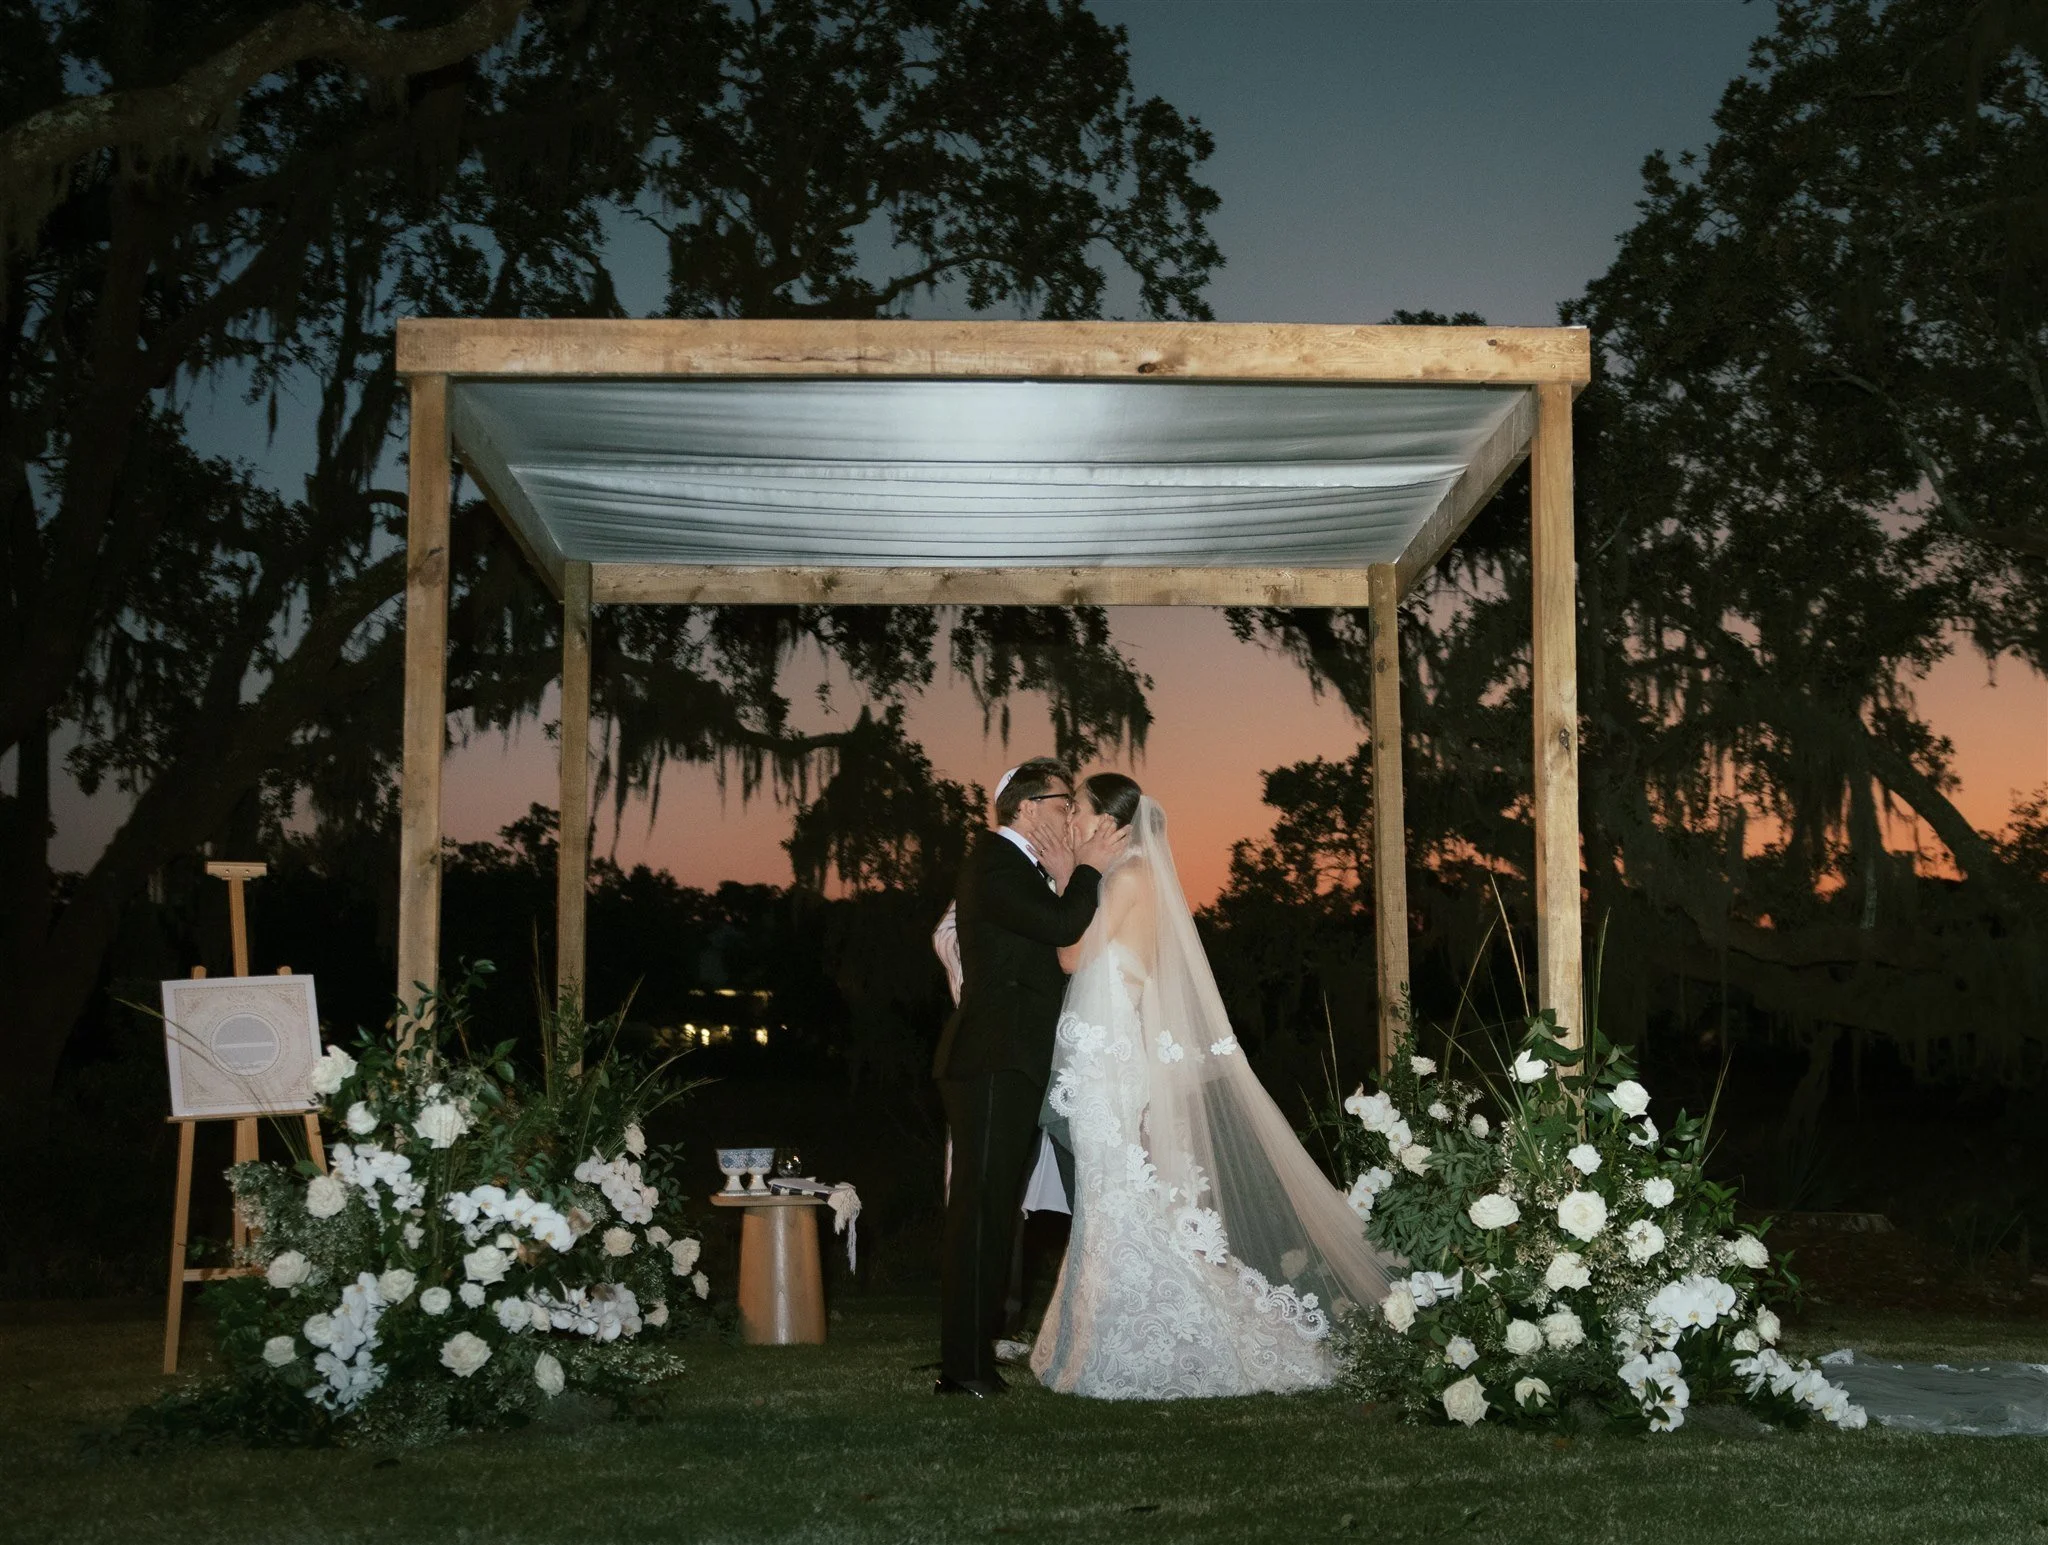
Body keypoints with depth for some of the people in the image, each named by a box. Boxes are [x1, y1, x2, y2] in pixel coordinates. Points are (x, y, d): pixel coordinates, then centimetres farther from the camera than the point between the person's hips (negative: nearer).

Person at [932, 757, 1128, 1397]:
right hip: (993, 1062, -10)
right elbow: (1061, 926, -20)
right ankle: (965, 1366, -11)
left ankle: (973, 1355, 18)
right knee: (981, 1206, -11)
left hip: (1011, 1063, 10)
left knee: (994, 1208, 12)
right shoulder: (995, 863, -9)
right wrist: (1086, 871, -4)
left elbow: (1045, 953, 16)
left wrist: (1062, 881, 7)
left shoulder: (1019, 866, 22)